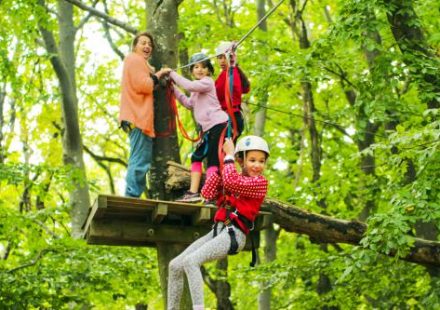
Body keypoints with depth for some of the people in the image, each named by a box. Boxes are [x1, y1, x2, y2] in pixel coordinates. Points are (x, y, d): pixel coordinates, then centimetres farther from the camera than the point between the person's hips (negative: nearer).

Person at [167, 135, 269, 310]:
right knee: (175, 266, 4)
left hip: (233, 234, -8)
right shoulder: (234, 179, 20)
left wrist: (229, 156, -6)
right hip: (217, 231, 8)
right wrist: (221, 164, 4)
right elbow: (207, 193, 7)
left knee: (190, 261, -28)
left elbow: (230, 182, -20)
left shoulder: (260, 182, -4)